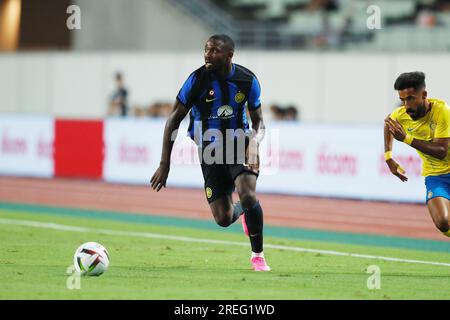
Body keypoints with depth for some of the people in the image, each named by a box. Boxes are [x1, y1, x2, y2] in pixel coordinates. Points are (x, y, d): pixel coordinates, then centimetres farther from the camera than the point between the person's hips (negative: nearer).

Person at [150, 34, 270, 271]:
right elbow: (173, 120, -6)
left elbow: (258, 121, 3)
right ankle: (242, 211, 37)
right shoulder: (198, 79, -13)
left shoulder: (247, 80, -8)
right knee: (223, 220, -3)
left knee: (247, 195, -26)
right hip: (210, 151, 0)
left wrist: (254, 143, -20)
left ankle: (258, 256, -6)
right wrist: (164, 164, -10)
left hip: (240, 144, 0)